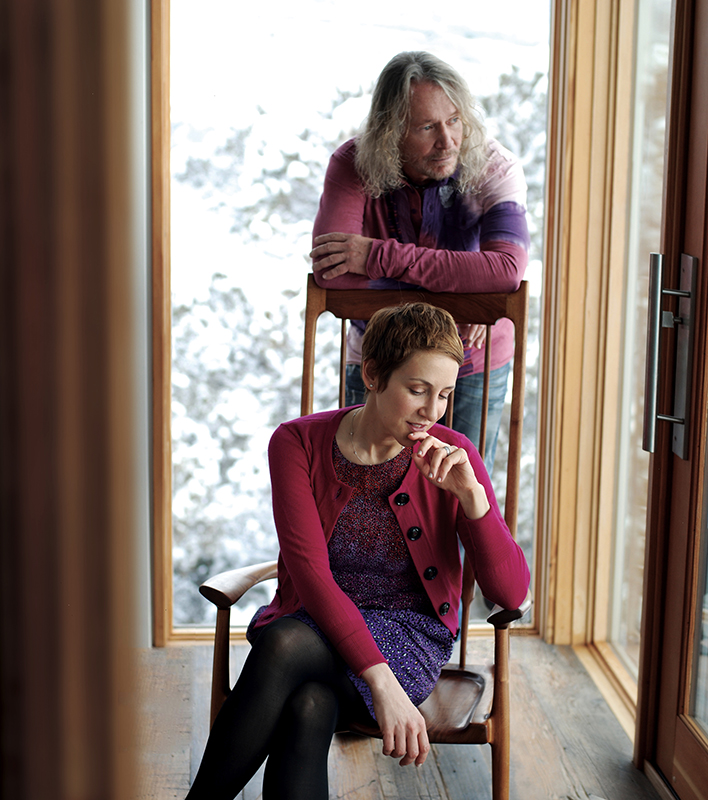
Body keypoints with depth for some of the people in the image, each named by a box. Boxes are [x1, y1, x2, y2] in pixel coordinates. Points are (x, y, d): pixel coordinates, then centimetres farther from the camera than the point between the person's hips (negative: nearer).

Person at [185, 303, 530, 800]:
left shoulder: (453, 457, -6)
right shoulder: (299, 443, -7)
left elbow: (511, 593, -9)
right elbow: (309, 571, -17)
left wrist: (470, 493, -25)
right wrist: (381, 682, -28)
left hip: (410, 637, -1)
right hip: (316, 624, 1)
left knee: (287, 644, -32)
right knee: (310, 709, -36)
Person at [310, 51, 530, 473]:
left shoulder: (494, 167, -17)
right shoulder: (354, 165, -15)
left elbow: (508, 270, -34)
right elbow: (329, 270, -27)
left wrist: (380, 257, -34)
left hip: (473, 367, 0)